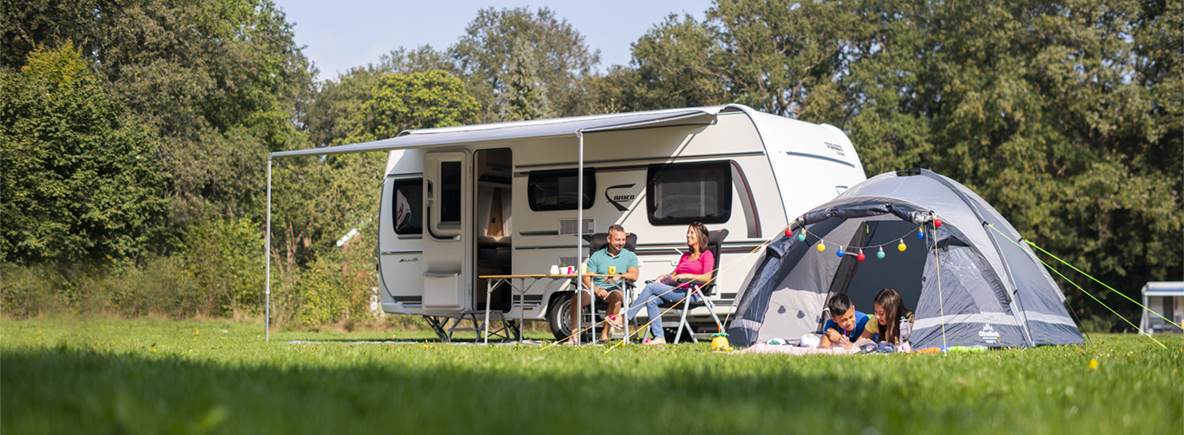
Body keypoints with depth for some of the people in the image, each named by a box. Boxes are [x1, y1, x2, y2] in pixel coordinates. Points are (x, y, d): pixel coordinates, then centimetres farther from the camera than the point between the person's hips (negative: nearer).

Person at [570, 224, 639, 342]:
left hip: (616, 289, -2)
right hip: (596, 289, 2)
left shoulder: (630, 256, 12)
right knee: (576, 298, -26)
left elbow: (634, 276, -5)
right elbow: (587, 278, 5)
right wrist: (596, 289, -16)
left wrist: (620, 275, -25)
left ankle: (605, 333, -34)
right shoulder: (597, 256, 14)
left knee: (617, 296, -38)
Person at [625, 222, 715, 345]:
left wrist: (686, 276, -18)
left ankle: (626, 317, -17)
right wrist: (664, 277, 5)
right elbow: (673, 275, 25)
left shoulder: (706, 255, 3)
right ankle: (659, 337, -24)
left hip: (690, 293, -7)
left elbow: (707, 277, -12)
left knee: (651, 287, -19)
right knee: (651, 300, -21)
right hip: (677, 290, 7)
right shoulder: (685, 256, 27)